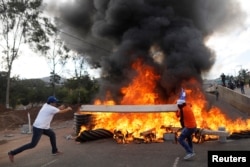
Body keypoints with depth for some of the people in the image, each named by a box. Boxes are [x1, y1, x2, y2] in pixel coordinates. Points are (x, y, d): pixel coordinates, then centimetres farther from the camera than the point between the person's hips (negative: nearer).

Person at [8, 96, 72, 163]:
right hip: (38, 128, -10)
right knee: (32, 144, -6)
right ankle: (12, 153, 2)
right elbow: (61, 111, -1)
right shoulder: (51, 108, -15)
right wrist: (68, 109, 16)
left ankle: (55, 151, 30)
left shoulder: (46, 105, 8)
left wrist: (60, 107, 13)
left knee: (52, 134, 21)